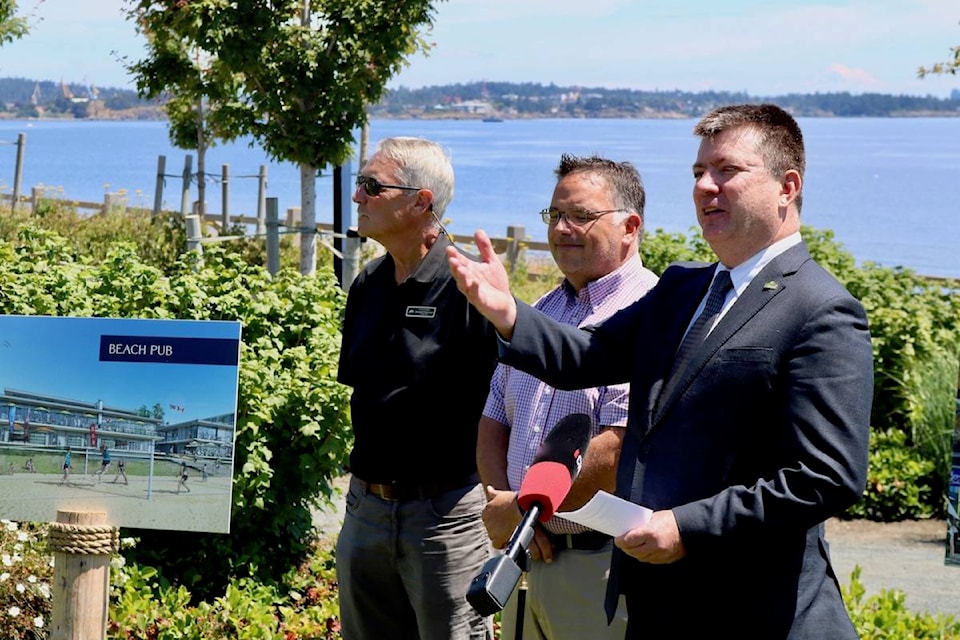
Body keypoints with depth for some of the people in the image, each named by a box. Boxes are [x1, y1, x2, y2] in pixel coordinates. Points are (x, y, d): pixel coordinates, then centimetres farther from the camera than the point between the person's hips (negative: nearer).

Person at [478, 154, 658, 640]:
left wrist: (524, 509, -14)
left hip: (602, 566, -7)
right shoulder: (540, 314, 15)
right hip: (525, 557, 7)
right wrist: (500, 503, -4)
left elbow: (620, 446, -21)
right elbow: (493, 422, 14)